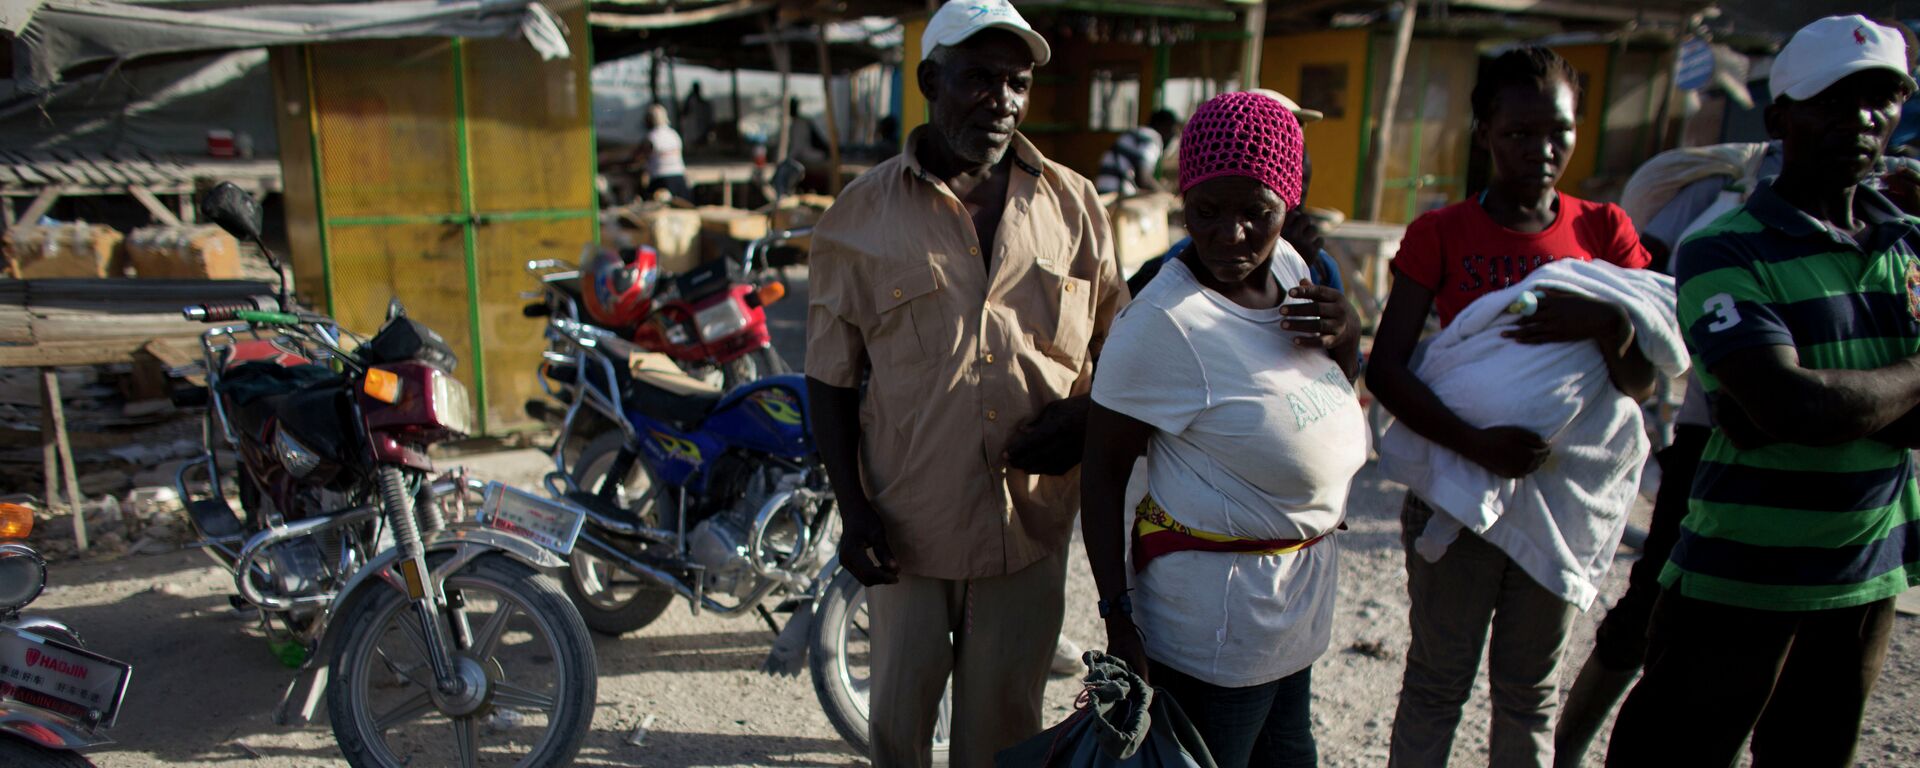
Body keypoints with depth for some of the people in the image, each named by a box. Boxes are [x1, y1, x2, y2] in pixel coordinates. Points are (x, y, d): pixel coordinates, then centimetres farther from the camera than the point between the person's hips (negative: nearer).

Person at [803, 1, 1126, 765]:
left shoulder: (1074, 203, 1)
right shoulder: (862, 214, -4)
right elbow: (830, 377, 1)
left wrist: (1090, 415, -10)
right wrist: (852, 506, -6)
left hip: (1032, 523, 2)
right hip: (909, 524, -1)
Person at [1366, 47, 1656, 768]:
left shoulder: (1603, 230, 2)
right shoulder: (1440, 233, -5)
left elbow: (1642, 384, -3)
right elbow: (1385, 369, -14)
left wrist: (1608, 323, -23)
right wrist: (1473, 443, -27)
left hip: (1561, 492, 3)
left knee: (1531, 690, 17)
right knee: (1437, 682, 8)